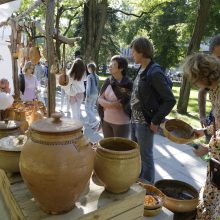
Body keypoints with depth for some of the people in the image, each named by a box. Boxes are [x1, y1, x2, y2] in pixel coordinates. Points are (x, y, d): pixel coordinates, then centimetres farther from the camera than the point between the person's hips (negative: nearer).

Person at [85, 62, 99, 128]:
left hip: (91, 94, -7)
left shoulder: (89, 76, -15)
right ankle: (90, 122, 22)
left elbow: (88, 87, -18)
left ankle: (94, 121, -9)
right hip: (95, 94, 7)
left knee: (87, 108, 2)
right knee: (92, 107, 15)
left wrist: (87, 96, -15)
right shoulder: (97, 76, 7)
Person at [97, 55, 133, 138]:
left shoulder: (127, 84, -15)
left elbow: (120, 105, -16)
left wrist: (106, 104, -6)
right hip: (106, 121, 5)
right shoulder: (108, 81, 2)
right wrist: (112, 104, -18)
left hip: (121, 123, -5)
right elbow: (99, 99, -2)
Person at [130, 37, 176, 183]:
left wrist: (155, 121, -15)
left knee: (146, 156, 7)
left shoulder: (154, 72, -18)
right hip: (135, 120, 9)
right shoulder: (141, 70, 7)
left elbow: (170, 100, -19)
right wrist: (133, 116, 9)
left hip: (145, 122, -9)